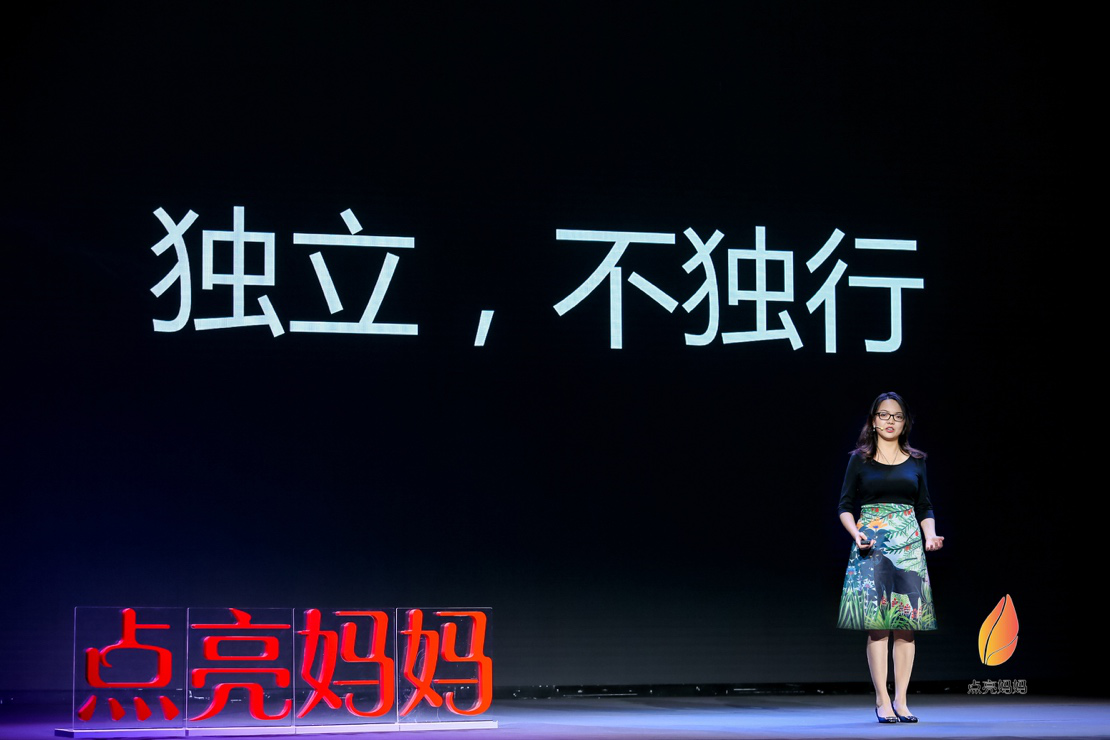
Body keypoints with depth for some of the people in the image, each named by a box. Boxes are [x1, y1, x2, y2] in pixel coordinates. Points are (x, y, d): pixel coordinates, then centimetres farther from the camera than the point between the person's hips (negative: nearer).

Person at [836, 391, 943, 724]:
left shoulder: (915, 461, 12)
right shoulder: (860, 460, 5)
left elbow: (925, 508, 15)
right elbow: (845, 506, 4)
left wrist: (930, 535, -3)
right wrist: (856, 534, -13)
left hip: (908, 545, 3)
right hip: (873, 544, -3)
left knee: (907, 624, -2)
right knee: (877, 624, -8)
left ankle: (900, 701, 1)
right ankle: (882, 700, -5)